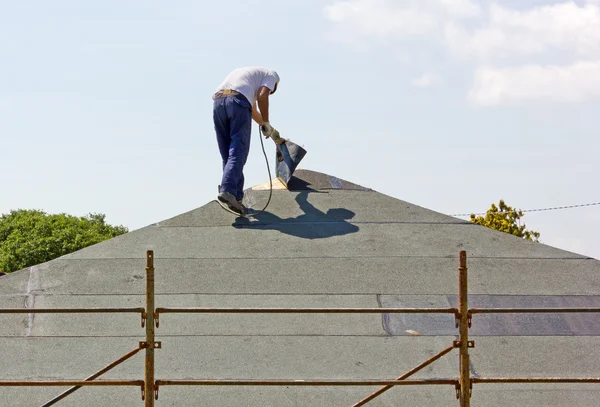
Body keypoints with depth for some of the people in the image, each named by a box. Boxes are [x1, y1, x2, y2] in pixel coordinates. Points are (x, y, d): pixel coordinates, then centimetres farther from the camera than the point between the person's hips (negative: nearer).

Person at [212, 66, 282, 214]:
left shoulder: (248, 74, 43)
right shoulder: (271, 75, 21)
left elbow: (253, 111, 50)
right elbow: (262, 97, -1)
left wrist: (272, 131, 60)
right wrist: (266, 124, 8)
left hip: (218, 102, 6)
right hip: (238, 102, -6)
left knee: (227, 155, 12)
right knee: (238, 154, -9)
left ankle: (236, 197, 10)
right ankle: (227, 190, -27)